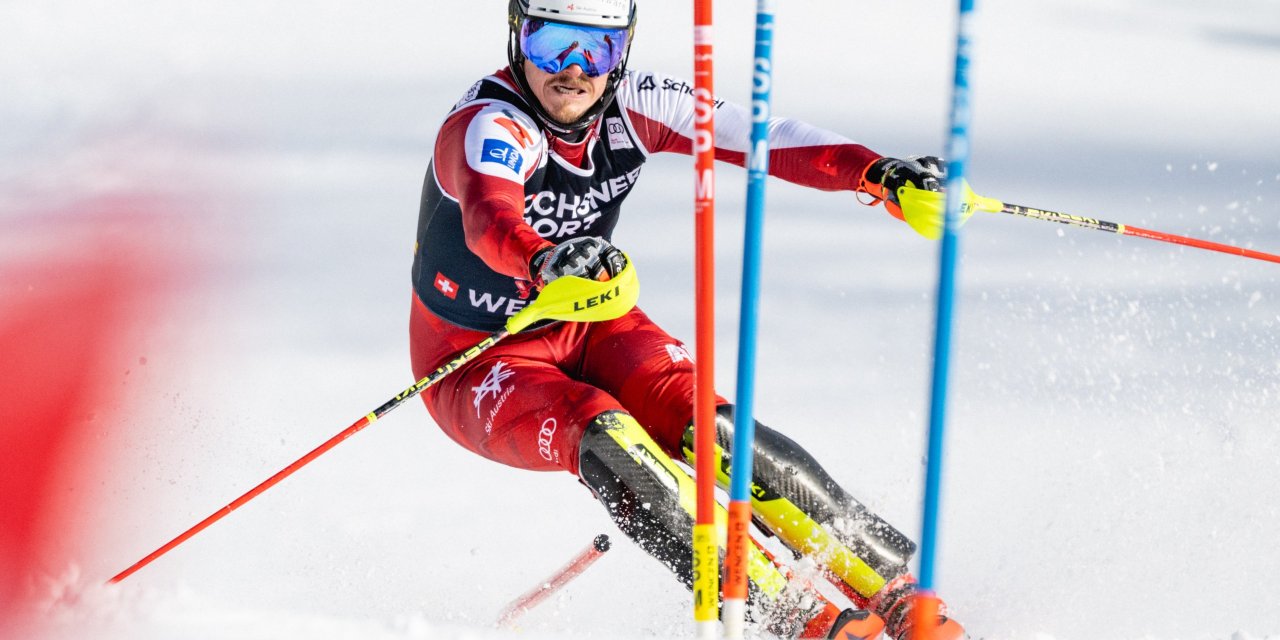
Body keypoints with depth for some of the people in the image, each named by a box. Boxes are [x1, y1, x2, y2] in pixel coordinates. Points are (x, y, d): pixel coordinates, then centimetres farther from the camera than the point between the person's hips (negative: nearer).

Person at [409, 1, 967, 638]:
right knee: (604, 440, -33)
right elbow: (489, 220, -47)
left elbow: (754, 134, -14)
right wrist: (545, 259, -69)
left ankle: (896, 588, -21)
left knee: (704, 423, -23)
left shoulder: (630, 106, -11)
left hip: (589, 325, 4)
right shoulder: (488, 129, -27)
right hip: (478, 362, -4)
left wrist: (875, 171, -28)